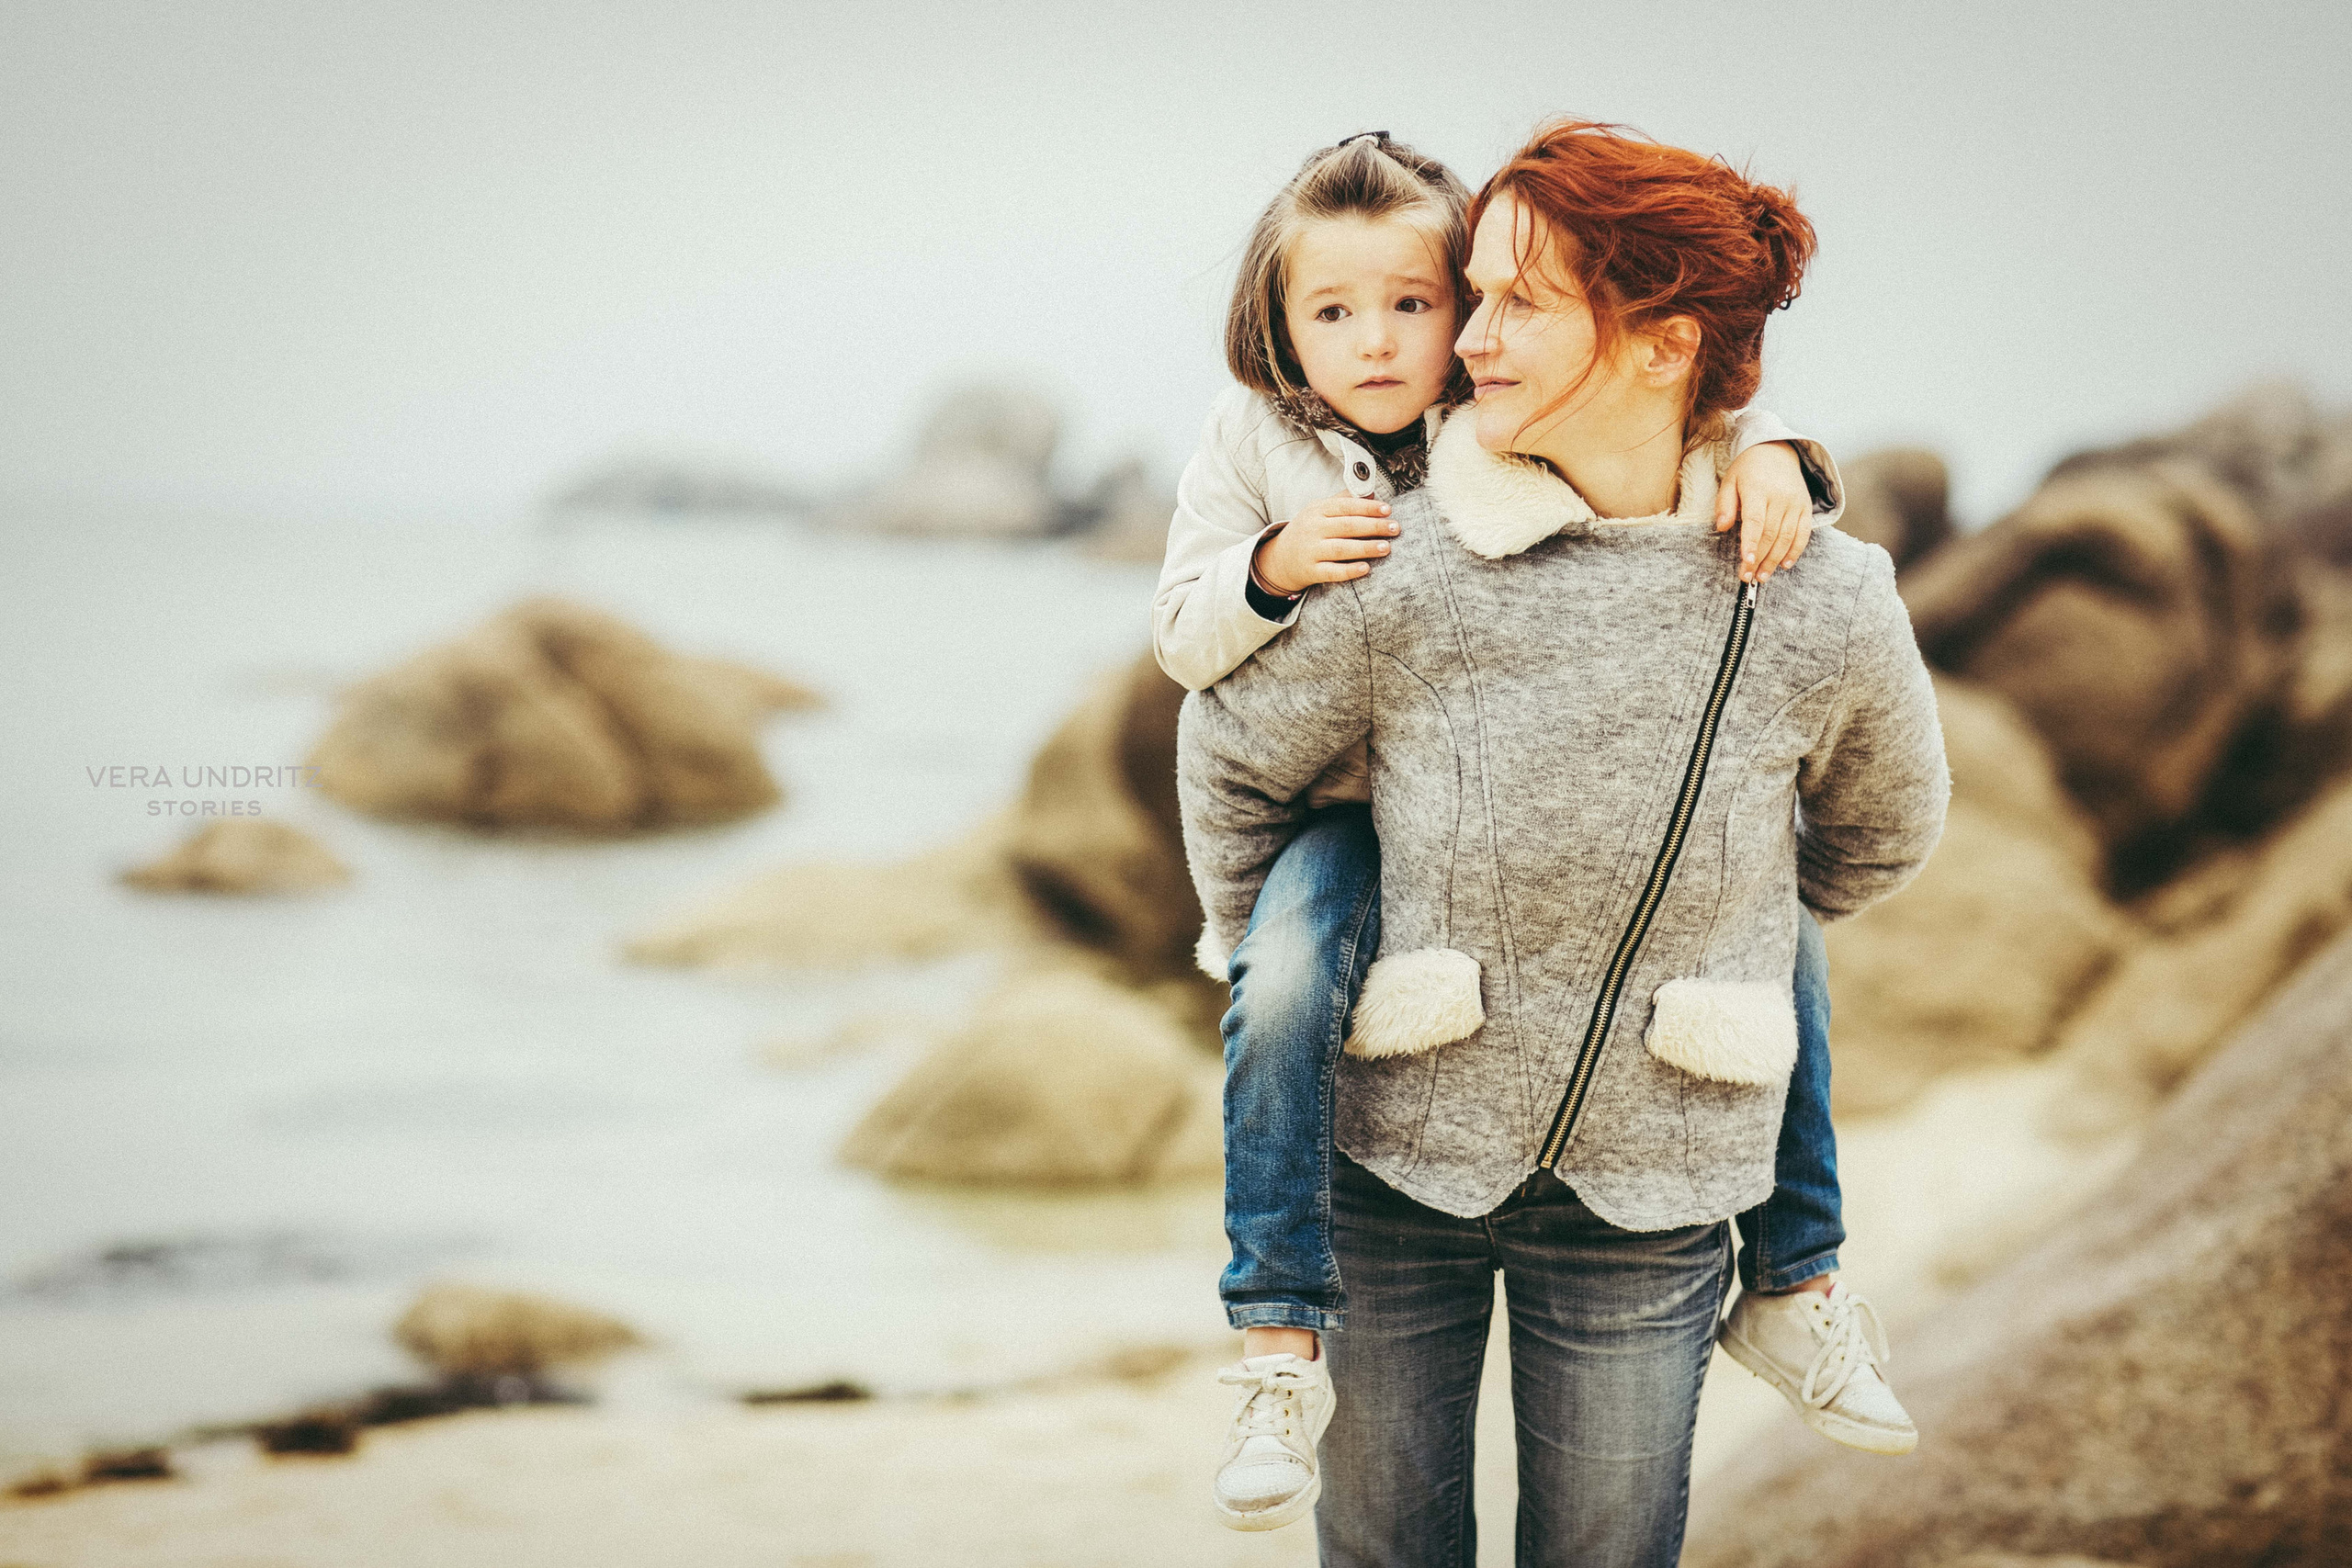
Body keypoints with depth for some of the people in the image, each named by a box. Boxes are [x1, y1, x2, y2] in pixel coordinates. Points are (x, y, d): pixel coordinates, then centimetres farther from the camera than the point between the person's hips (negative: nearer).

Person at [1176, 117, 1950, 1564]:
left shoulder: (1827, 610, -14)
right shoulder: (1406, 576, -17)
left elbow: (1881, 835, 8)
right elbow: (1232, 758, 3)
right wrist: (1274, 979, 12)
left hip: (1647, 1195, 0)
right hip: (1394, 1153, 0)